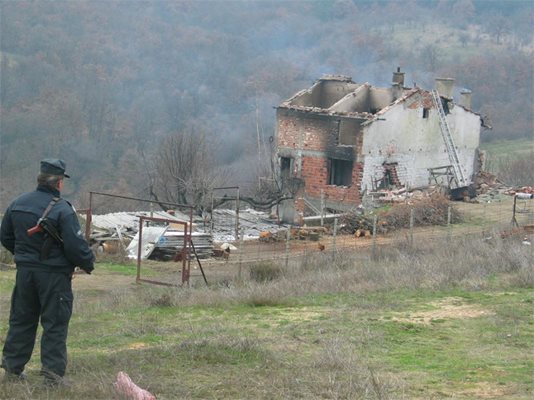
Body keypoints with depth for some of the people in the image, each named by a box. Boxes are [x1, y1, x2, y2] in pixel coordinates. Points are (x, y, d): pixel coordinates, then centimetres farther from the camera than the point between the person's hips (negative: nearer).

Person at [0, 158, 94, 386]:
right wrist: (88, 263, 0)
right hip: (54, 274, -6)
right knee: (55, 324, 2)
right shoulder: (62, 209, -17)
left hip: (25, 271, 6)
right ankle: (53, 373, 2)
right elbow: (75, 245, -18)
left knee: (21, 320, 16)